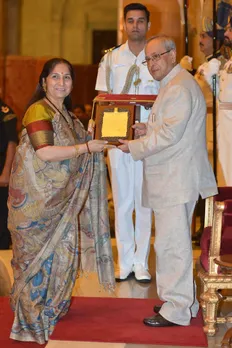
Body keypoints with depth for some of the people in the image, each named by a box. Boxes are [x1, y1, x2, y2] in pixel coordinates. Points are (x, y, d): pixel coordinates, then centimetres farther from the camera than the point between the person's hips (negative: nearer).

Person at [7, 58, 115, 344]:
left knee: (63, 250, 12)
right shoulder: (39, 110, -14)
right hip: (37, 198, -8)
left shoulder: (65, 114, 13)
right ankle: (31, 313, 13)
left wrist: (94, 137, 7)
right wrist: (86, 147, -22)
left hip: (60, 197, 8)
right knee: (39, 252, 0)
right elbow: (44, 152, -24)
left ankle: (51, 307, 28)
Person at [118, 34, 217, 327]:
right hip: (172, 179, 11)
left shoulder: (180, 87, -15)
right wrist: (148, 129, 10)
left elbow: (171, 133, -21)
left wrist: (134, 146, -12)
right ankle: (185, 300, 26)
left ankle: (176, 310, 1)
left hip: (177, 179, -11)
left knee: (171, 243, -7)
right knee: (176, 242, 16)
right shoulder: (171, 85, 20)